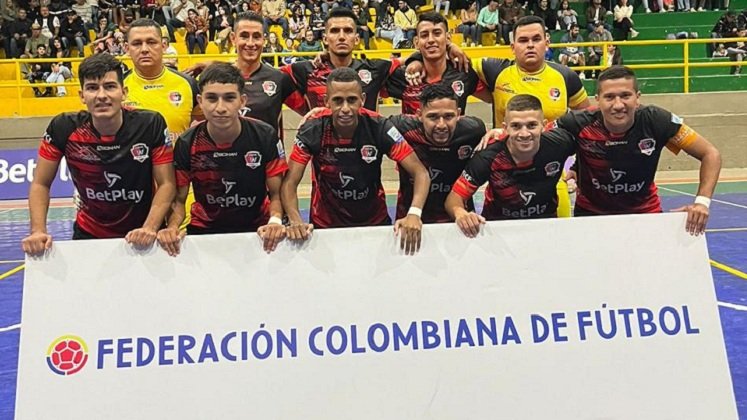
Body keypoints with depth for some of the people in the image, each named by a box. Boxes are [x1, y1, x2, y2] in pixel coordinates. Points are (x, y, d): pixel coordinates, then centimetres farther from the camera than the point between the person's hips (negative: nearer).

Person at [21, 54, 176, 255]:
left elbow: (166, 184, -13)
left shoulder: (151, 125, -18)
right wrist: (38, 231, -17)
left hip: (142, 237, -1)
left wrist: (150, 228, -25)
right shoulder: (64, 128, -14)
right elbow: (40, 184, -4)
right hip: (88, 234, 1)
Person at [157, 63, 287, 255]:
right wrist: (173, 227, -21)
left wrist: (275, 222, -25)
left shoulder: (265, 136, -11)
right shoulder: (187, 144, -10)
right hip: (204, 229, 0)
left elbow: (276, 194, -4)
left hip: (258, 229, 0)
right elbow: (178, 200, -1)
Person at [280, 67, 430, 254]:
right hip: (325, 225, 0)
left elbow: (420, 173, -19)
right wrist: (296, 221, -36)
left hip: (375, 222, 1)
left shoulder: (379, 127, -19)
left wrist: (414, 214, -37)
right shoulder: (312, 131, -19)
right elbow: (290, 182, -17)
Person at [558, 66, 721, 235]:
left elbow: (710, 154, -14)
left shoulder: (656, 121, -23)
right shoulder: (580, 124, -27)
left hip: (646, 212, 1)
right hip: (590, 213, -1)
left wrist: (702, 201, -25)